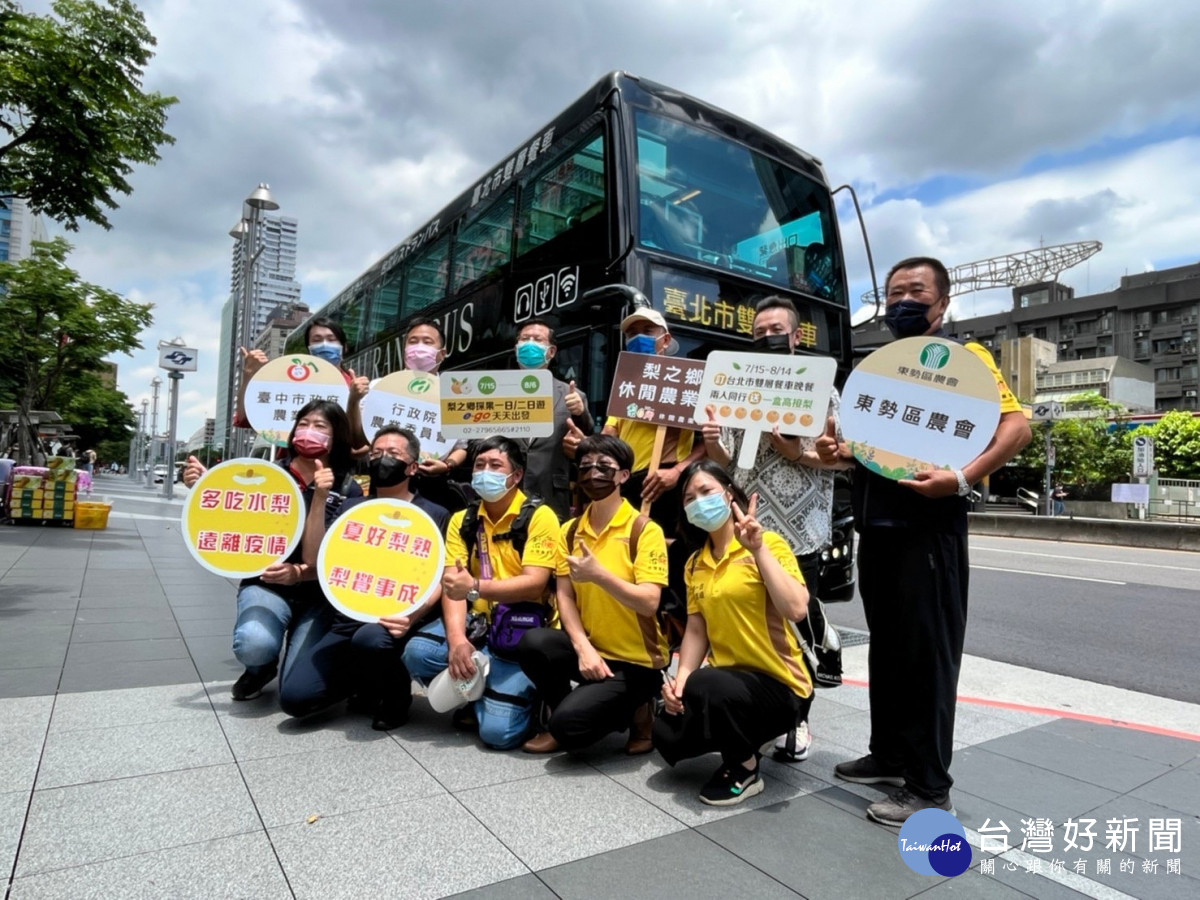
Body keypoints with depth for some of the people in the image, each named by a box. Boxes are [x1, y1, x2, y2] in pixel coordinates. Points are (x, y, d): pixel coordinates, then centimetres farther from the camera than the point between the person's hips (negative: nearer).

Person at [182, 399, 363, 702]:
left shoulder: (349, 490, -2)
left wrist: (301, 573, -24)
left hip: (319, 595, 0)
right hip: (266, 585, 1)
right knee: (254, 645, -33)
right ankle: (262, 667, 9)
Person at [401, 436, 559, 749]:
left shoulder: (538, 516, -9)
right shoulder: (462, 520, 6)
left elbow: (534, 584, -18)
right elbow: (452, 585, -5)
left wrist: (476, 587, -30)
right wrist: (456, 638, -22)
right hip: (477, 620, 5)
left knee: (498, 731, -18)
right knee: (418, 652, -23)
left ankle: (520, 694, 18)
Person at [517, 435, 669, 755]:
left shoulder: (645, 530, -12)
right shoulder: (570, 530, 5)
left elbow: (649, 603, -20)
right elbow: (564, 597, -1)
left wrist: (599, 575, -33)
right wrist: (583, 648, -16)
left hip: (635, 659, -5)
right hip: (590, 648, 5)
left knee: (568, 724, -22)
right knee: (532, 643, -25)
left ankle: (633, 711, 10)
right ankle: (563, 720, 3)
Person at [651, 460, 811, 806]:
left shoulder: (768, 543, -11)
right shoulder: (695, 563, 7)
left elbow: (796, 610, -25)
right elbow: (697, 630, 5)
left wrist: (758, 548, -28)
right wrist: (680, 677, -11)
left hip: (777, 683, -5)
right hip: (728, 678, 6)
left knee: (704, 686, -33)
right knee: (666, 735, -15)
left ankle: (746, 771, -4)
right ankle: (743, 738, 14)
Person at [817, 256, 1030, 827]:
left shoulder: (964, 357, -2)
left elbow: (1016, 426, -12)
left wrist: (961, 478, -26)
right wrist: (837, 450, 1)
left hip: (929, 526, -7)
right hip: (876, 523, 7)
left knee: (927, 653, -1)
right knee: (885, 647, 15)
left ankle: (930, 788, 10)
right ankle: (889, 755, 30)